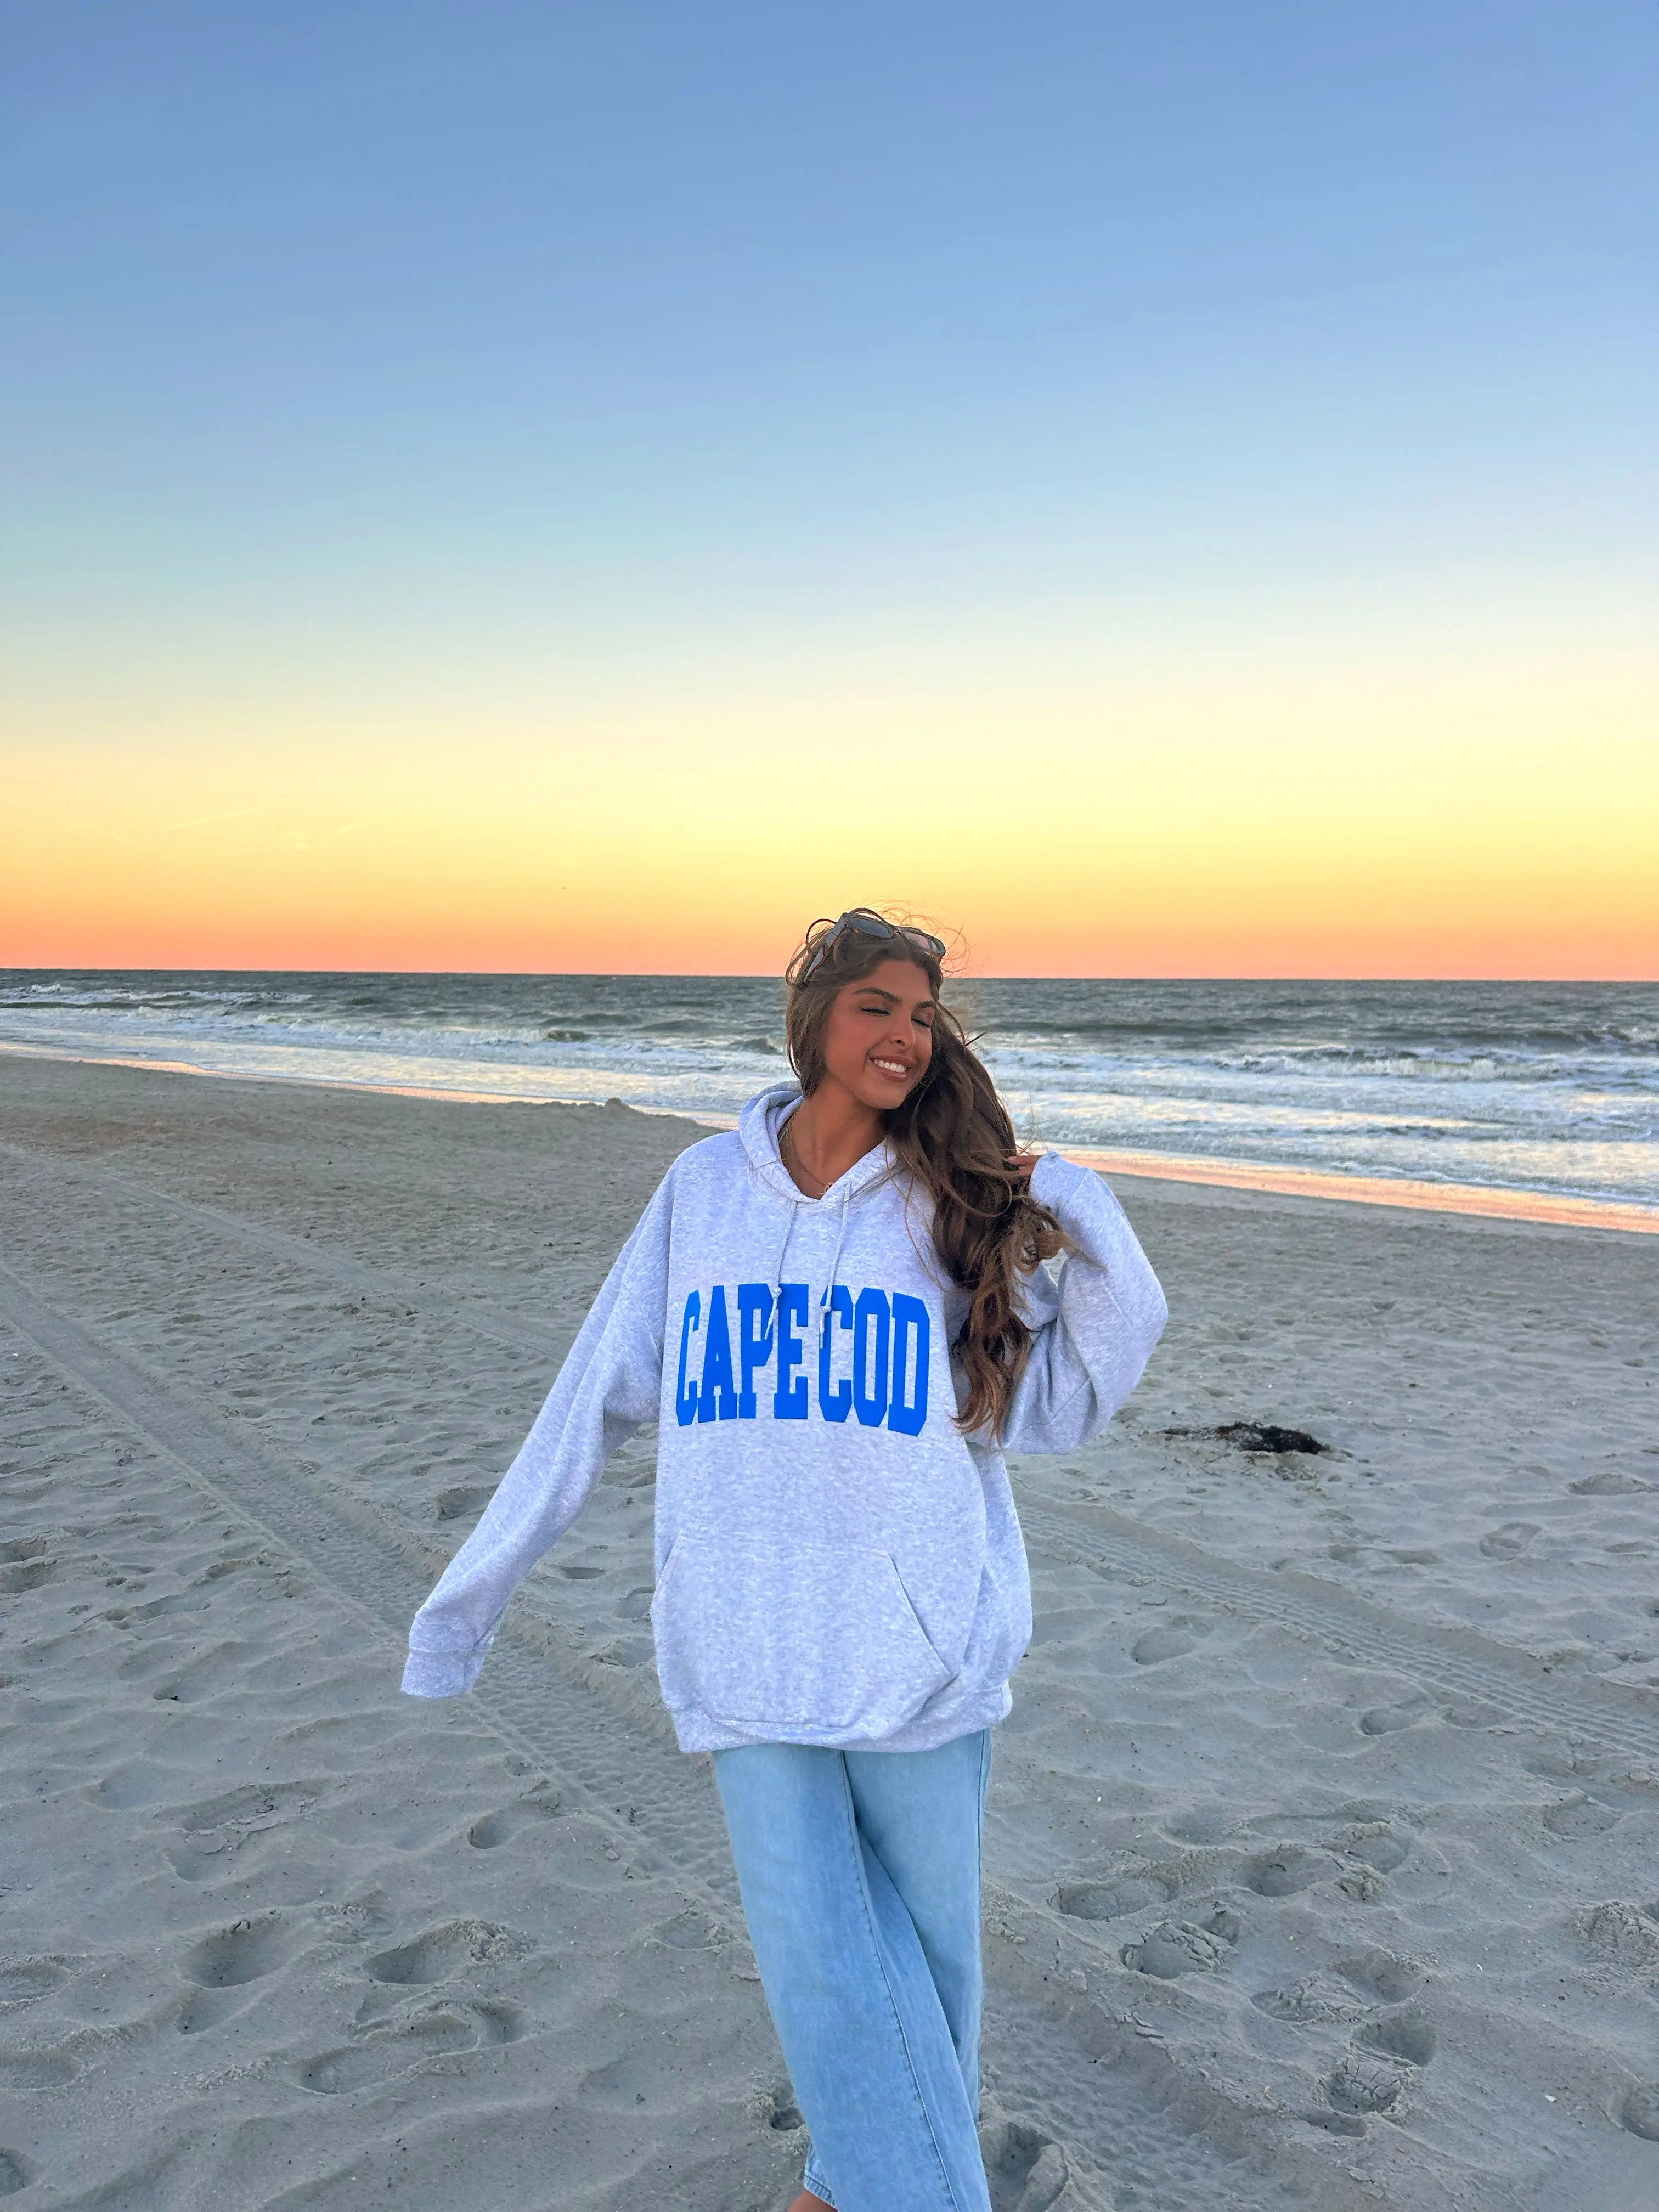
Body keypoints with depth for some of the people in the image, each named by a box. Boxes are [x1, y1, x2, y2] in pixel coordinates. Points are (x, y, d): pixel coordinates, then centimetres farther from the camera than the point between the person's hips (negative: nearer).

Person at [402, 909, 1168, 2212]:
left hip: (923, 1650, 0)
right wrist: (481, 1581, 10)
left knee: (922, 1943, 12)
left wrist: (1094, 1248, -15)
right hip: (749, 1656, 0)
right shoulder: (705, 1188, 3)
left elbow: (1056, 1408, 0)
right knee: (822, 1968, 3)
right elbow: (598, 1398, 8)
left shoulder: (958, 1203, 0)